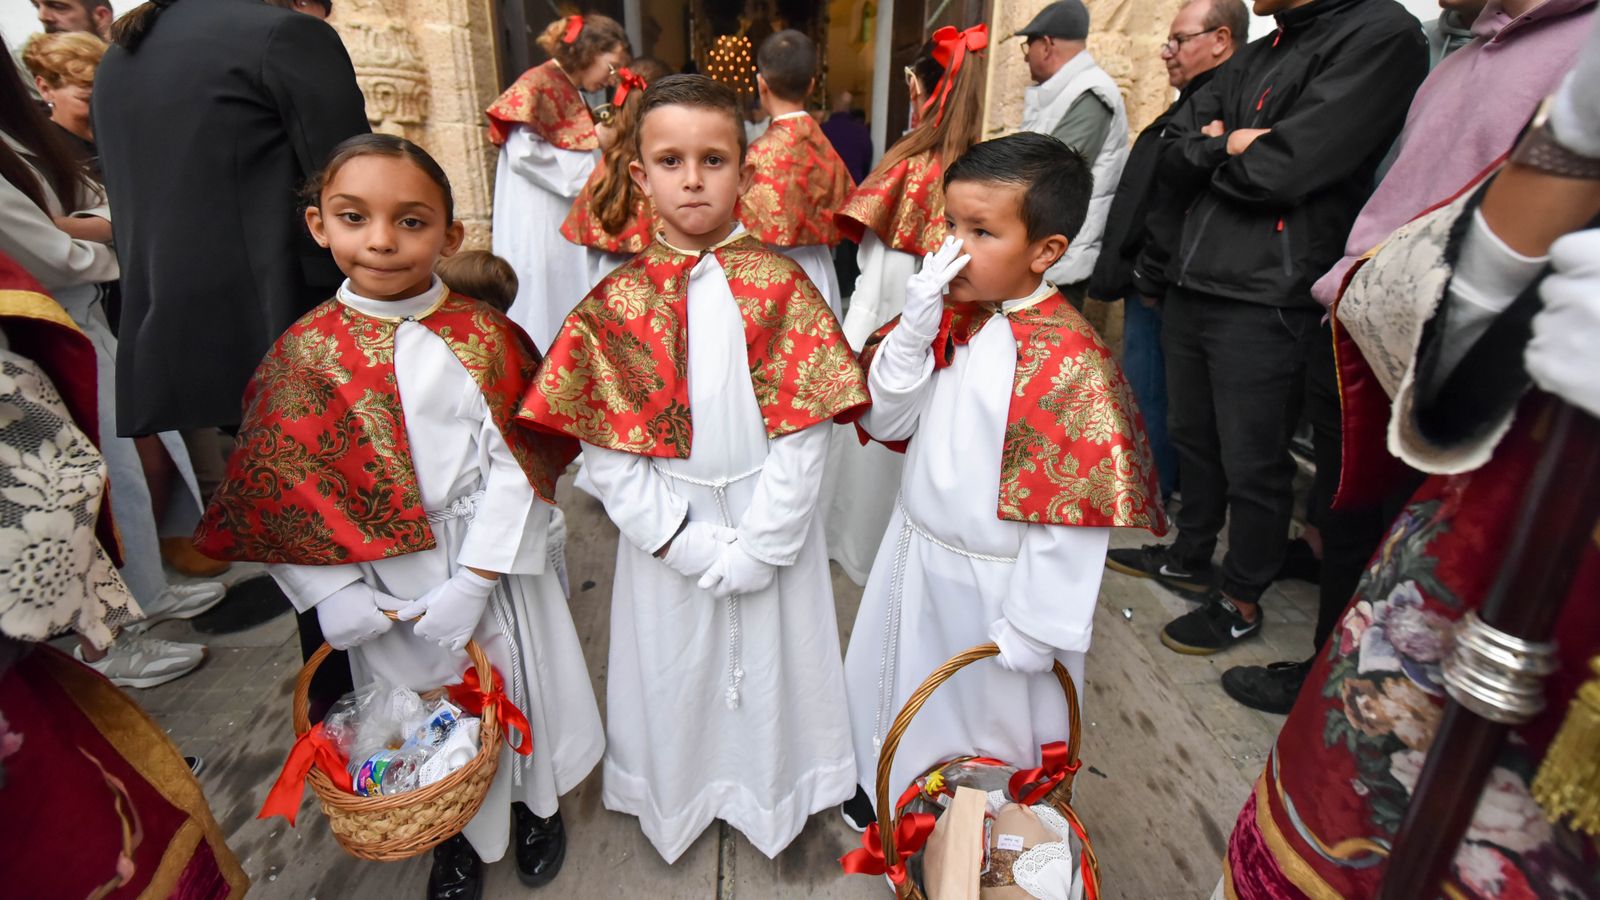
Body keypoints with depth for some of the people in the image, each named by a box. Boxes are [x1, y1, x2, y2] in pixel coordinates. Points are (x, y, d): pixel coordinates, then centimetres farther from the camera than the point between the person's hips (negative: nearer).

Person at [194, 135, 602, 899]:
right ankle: (458, 833, 49)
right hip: (382, 582, 1)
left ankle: (534, 801, 49)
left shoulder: (483, 337, -11)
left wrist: (471, 584, -17)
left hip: (486, 562, -1)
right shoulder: (303, 354, -7)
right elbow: (280, 489, -4)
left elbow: (514, 467, -14)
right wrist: (333, 595, -12)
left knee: (514, 688, 18)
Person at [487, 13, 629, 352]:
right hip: (537, 231, -8)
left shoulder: (571, 94, 20)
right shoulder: (537, 84, -5)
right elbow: (522, 153, -19)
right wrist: (595, 144, -10)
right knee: (544, 312, -7)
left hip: (565, 228, 8)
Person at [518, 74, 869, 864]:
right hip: (667, 524, 1)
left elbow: (803, 433, -11)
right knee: (676, 669, 19)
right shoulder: (617, 301, -7)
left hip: (767, 514, 0)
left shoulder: (781, 286, -9)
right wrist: (687, 544, -14)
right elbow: (606, 446, -8)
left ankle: (771, 792, 45)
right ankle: (676, 795, 47)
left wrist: (755, 546, -14)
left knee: (769, 660, 16)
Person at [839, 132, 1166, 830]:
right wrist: (915, 327, -19)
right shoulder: (947, 316, -4)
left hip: (994, 582, -6)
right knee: (901, 694, 27)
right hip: (915, 553, 6)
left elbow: (1074, 510, -22)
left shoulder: (1071, 362, -24)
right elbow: (883, 420, -3)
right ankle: (892, 791, 57)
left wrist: (1028, 631, -16)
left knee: (989, 715, 19)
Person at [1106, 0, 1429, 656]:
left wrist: (1212, 148, -2)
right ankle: (1190, 557, 38)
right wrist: (1229, 146, -9)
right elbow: (1174, 152, 9)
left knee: (1251, 466, 4)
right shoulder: (1254, 58, 16)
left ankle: (1240, 600, 22)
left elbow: (1278, 170, -19)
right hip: (1191, 284, 8)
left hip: (1263, 302, -8)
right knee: (1191, 436, 19)